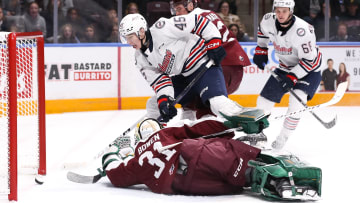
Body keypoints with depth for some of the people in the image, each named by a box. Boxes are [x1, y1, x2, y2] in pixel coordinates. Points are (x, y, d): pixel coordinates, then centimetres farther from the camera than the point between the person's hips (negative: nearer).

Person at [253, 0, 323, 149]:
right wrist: (260, 50, 10)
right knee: (264, 100, 5)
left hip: (309, 70, -6)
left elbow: (309, 59, -28)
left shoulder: (302, 30, -33)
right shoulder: (269, 21, -15)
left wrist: (293, 77, -30)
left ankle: (283, 138, -14)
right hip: (285, 68, 6)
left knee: (297, 100, -28)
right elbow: (262, 29, 13)